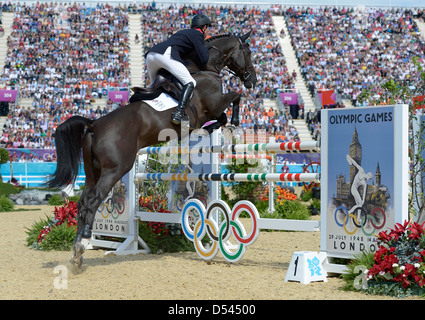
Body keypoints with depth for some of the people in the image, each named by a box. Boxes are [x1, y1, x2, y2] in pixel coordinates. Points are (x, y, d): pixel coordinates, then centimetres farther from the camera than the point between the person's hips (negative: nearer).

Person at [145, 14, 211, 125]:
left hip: (150, 54, 9)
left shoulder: (184, 32, 35)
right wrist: (205, 48, 22)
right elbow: (203, 60, 1)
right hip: (165, 54, -9)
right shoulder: (197, 34, 10)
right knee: (190, 83, -12)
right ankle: (179, 114, -29)